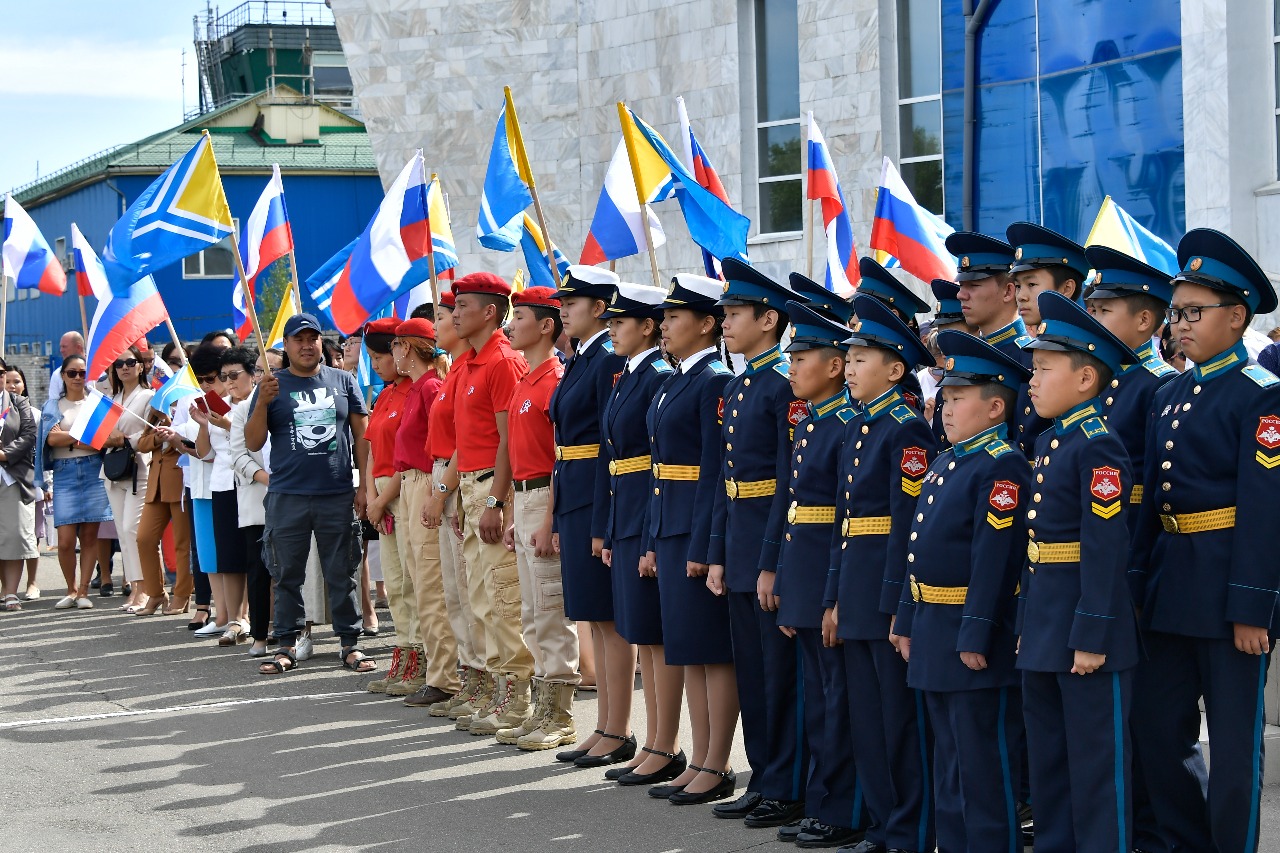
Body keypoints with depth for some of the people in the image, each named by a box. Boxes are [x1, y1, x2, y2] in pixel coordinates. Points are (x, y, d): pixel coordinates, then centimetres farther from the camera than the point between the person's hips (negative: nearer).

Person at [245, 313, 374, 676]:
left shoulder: (343, 381, 9)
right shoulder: (273, 386, 6)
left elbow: (362, 435, 9)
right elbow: (253, 443, 2)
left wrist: (365, 484, 2)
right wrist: (262, 403, -14)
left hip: (338, 496, 0)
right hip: (287, 497, 0)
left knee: (342, 574, 4)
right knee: (287, 575, 5)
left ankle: (349, 643, 11)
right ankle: (287, 646, 12)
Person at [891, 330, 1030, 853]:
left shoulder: (1001, 466, -15)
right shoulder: (946, 463, 14)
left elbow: (994, 558, -21)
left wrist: (976, 635, -23)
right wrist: (908, 621, 16)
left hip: (976, 634, -10)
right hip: (934, 633, 10)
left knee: (984, 763, -2)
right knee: (948, 758, 17)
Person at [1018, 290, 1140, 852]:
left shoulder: (1097, 446, -15)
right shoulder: (1049, 443, 12)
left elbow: (1105, 547, -20)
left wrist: (1091, 636, -21)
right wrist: (1027, 623, 17)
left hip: (1087, 629, -9)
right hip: (1043, 630, 9)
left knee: (1096, 763, -1)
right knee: (1047, 761, 16)